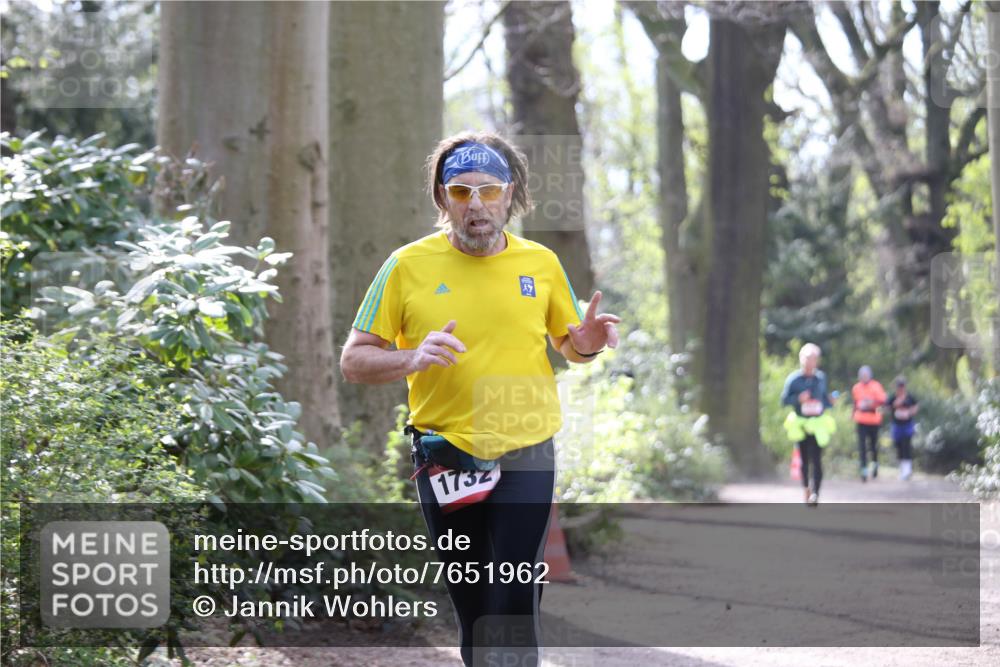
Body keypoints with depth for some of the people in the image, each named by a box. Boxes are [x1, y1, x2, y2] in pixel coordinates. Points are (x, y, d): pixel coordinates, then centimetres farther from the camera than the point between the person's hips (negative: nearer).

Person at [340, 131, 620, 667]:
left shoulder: (541, 262, 4)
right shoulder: (408, 265, -2)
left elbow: (568, 344, 18)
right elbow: (353, 360, -1)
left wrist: (586, 343, -7)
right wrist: (412, 359, -21)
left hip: (526, 457, 0)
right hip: (444, 459, 0)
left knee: (514, 607, -11)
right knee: (472, 605, 10)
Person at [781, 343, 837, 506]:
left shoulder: (821, 378, 6)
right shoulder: (793, 379, -3)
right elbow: (784, 399, -2)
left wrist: (829, 402, -4)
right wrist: (798, 399, -19)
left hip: (817, 425, 0)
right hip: (800, 424, 0)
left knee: (816, 459, -12)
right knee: (804, 460, 11)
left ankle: (815, 493, -18)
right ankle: (807, 489, 29)